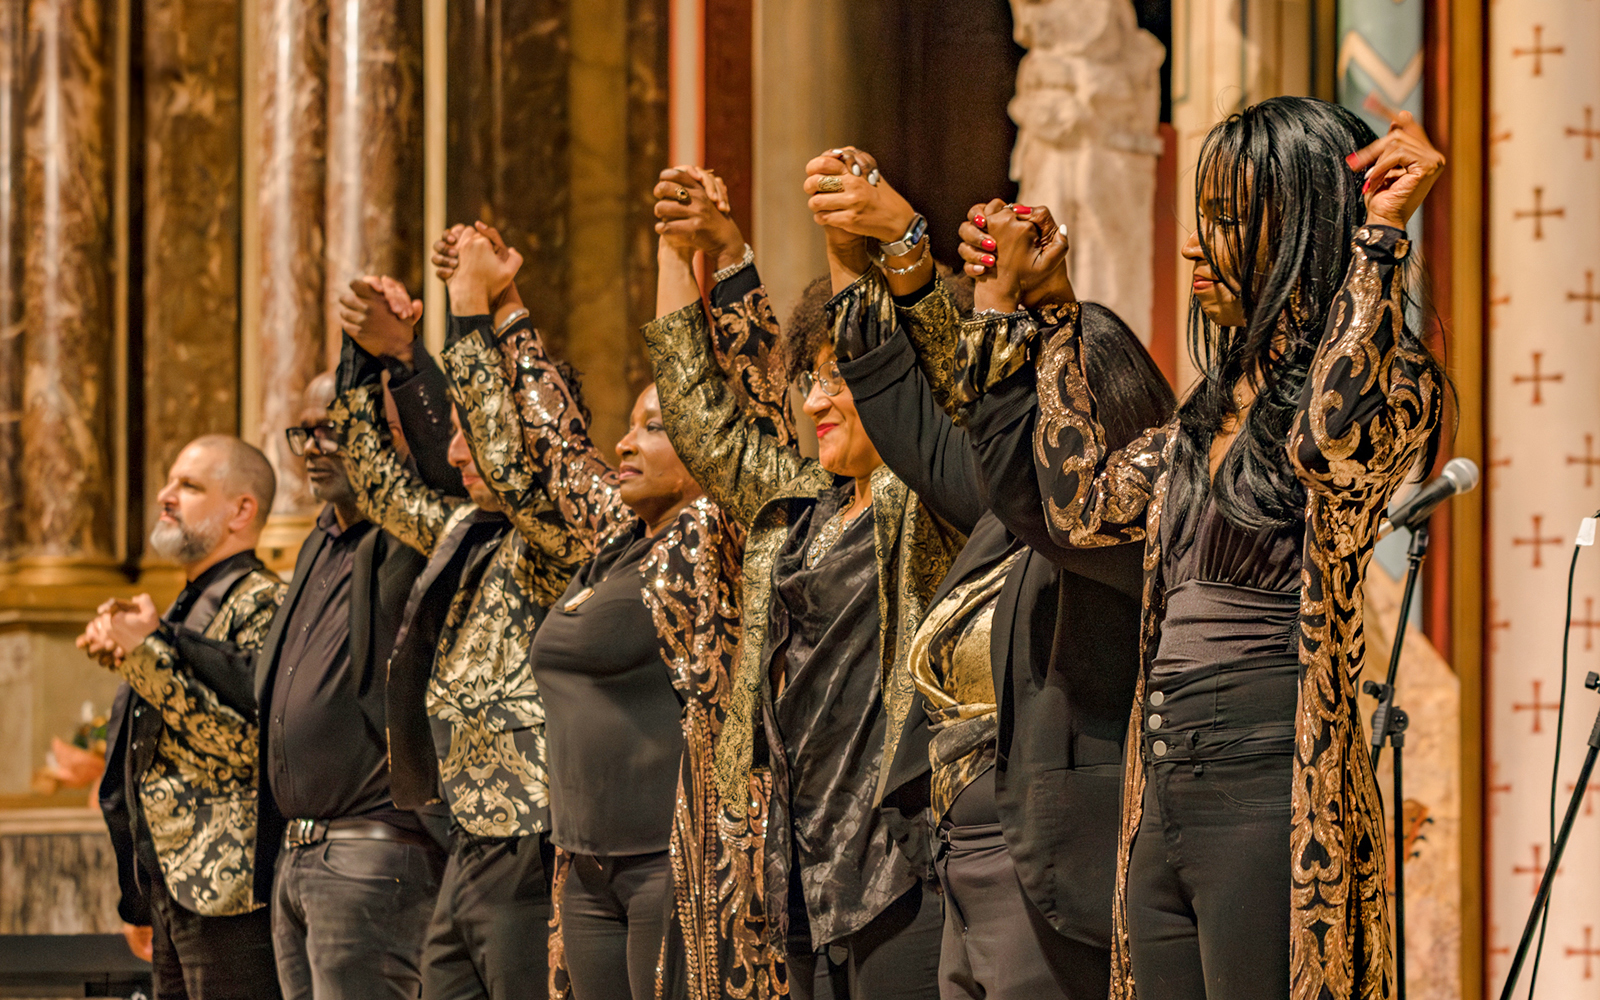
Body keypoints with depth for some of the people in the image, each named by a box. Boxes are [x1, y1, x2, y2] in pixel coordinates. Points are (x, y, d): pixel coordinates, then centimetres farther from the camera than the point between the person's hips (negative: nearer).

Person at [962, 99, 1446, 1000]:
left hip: (1271, 797, -8)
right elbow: (1086, 504, 21)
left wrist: (1379, 233, -22)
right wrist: (1031, 313, 24)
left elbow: (1337, 439, -29)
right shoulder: (1219, 405, 19)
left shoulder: (1388, 383, -6)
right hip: (1167, 803, 8)